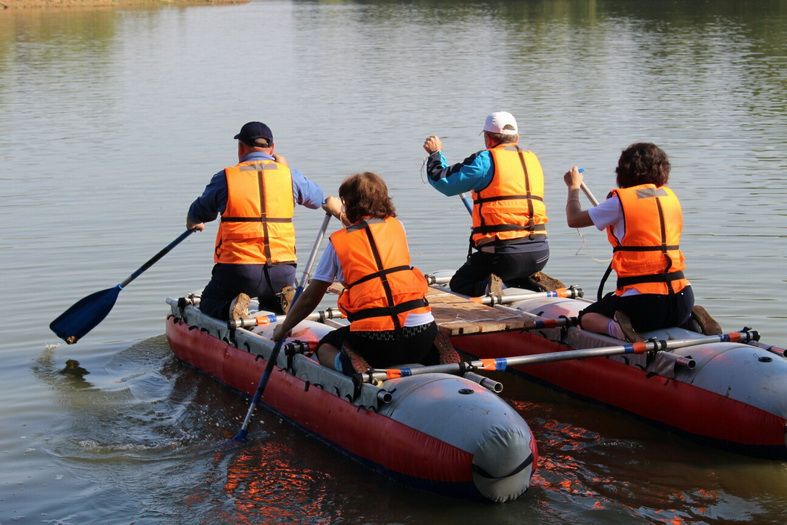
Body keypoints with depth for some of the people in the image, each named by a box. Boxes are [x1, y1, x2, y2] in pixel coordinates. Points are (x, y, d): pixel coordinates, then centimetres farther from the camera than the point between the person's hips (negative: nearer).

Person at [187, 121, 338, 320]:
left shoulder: (226, 178, -2)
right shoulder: (288, 174, 3)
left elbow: (196, 214, 13)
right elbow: (317, 199, 22)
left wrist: (193, 223, 39)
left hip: (238, 270, -3)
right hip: (283, 272, 3)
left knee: (209, 305, 20)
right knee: (271, 306, 31)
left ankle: (231, 306, -12)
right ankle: (285, 300, -2)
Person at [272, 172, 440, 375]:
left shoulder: (338, 241, 6)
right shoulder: (396, 226, 15)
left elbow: (310, 298, 13)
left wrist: (282, 330, 28)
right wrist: (341, 214, 59)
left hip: (373, 338, -2)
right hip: (421, 334, 2)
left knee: (325, 346, 26)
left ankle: (345, 362, -9)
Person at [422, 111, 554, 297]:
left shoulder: (486, 160, -5)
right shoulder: (532, 159, 15)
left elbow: (445, 182, -1)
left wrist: (435, 153, 17)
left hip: (505, 252, -6)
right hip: (540, 252, 6)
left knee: (460, 285, 12)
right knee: (516, 279, 37)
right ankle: (542, 291, 7)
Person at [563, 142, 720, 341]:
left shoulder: (620, 200, -5)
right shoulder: (671, 197, 11)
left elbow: (574, 219, 6)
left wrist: (574, 187, 25)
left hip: (641, 300, -5)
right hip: (681, 300, 5)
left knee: (587, 317, 17)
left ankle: (614, 328, -15)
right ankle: (693, 320, 8)